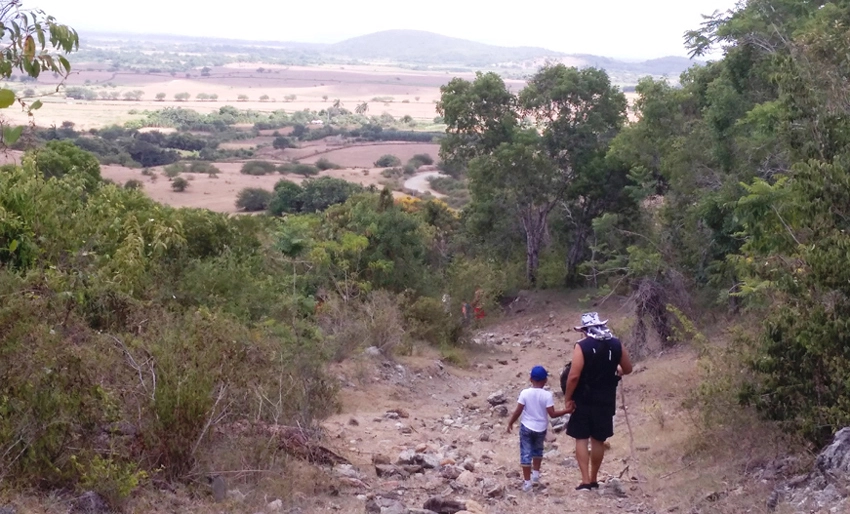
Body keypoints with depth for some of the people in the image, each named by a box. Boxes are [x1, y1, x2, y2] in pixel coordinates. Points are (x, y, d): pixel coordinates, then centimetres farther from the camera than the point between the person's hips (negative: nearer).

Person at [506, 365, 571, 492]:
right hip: (541, 428, 1)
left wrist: (510, 423, 2)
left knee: (526, 453, 6)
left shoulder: (525, 393, -12)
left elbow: (518, 412, -10)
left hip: (526, 427, -1)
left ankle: (527, 481, 6)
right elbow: (552, 414, -15)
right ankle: (536, 473, 30)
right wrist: (566, 410, -4)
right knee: (538, 450, 27)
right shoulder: (547, 395, -13)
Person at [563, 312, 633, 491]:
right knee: (599, 440, 14)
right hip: (606, 401, 4)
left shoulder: (582, 346, -14)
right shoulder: (616, 345, -1)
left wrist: (568, 398, -9)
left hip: (583, 400, -4)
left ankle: (585, 481, -2)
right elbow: (627, 369, 10)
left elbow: (574, 376, -19)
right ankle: (594, 479, 24)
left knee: (581, 439, 5)